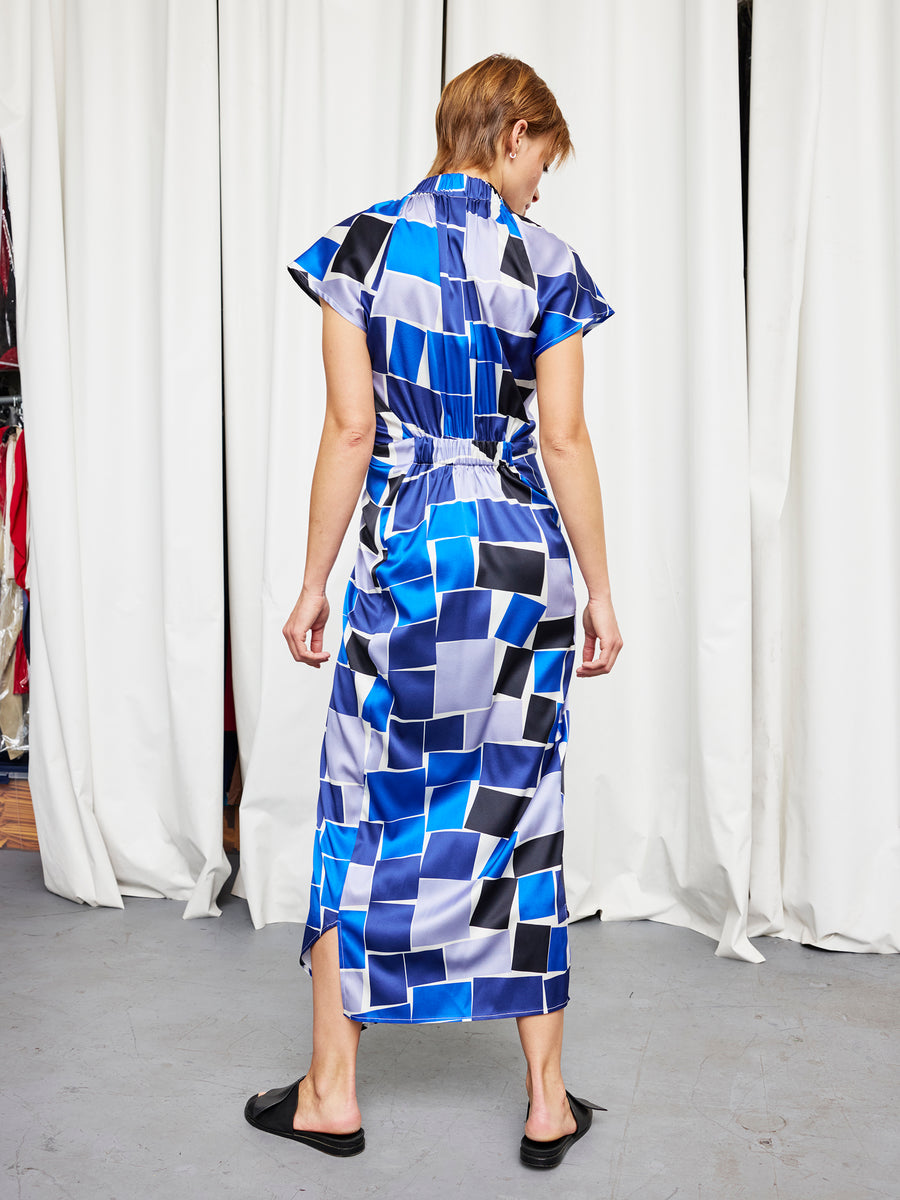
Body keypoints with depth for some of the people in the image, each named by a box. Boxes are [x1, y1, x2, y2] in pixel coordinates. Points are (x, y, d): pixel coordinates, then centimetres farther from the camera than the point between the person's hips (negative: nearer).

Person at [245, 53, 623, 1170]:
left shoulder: (363, 242, 0)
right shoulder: (545, 262, 1)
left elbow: (351, 428, -4)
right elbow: (565, 440, -2)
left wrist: (313, 581, 3)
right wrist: (600, 593, 5)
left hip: (405, 552, -1)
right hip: (525, 553, 1)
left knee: (366, 821, 9)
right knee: (518, 819, 9)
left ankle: (332, 1092, 20)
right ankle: (549, 1103, 19)